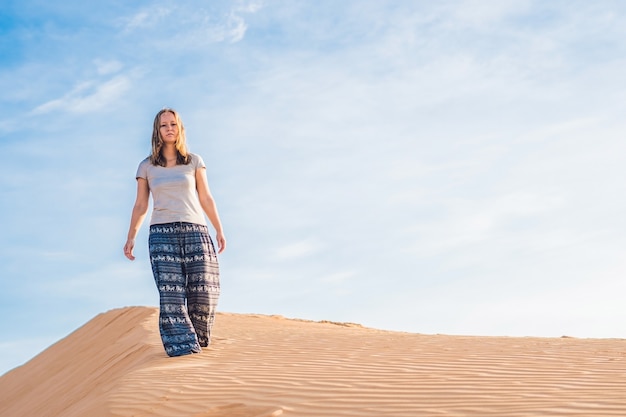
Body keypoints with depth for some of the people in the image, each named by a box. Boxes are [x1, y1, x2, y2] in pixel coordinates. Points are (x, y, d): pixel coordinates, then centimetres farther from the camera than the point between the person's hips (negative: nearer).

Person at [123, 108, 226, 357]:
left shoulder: (194, 161, 12)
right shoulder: (146, 167, 12)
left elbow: (206, 199, 12)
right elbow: (140, 206, 13)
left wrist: (219, 230, 5)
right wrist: (130, 238, 5)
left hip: (195, 231, 0)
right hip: (162, 234, 0)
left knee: (203, 292, -7)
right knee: (171, 294, -11)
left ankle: (199, 340, 14)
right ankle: (183, 345, -10)